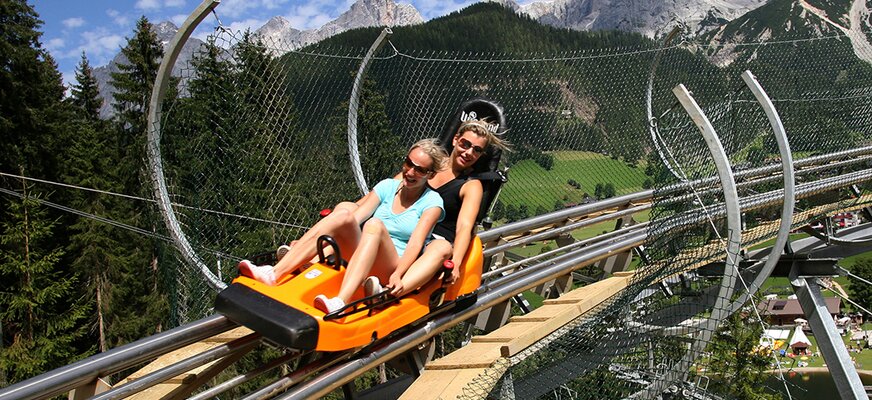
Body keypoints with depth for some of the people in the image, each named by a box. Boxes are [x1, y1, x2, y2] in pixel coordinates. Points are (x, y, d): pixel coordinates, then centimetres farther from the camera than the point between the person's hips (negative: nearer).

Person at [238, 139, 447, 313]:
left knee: (375, 225, -33)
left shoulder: (432, 201, 3)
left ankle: (340, 302, -55)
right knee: (344, 212, -24)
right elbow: (356, 217, 3)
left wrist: (398, 274, -29)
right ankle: (273, 274, -34)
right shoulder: (388, 186, 14)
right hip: (364, 261, 4)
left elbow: (415, 243, -11)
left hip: (392, 270, -4)